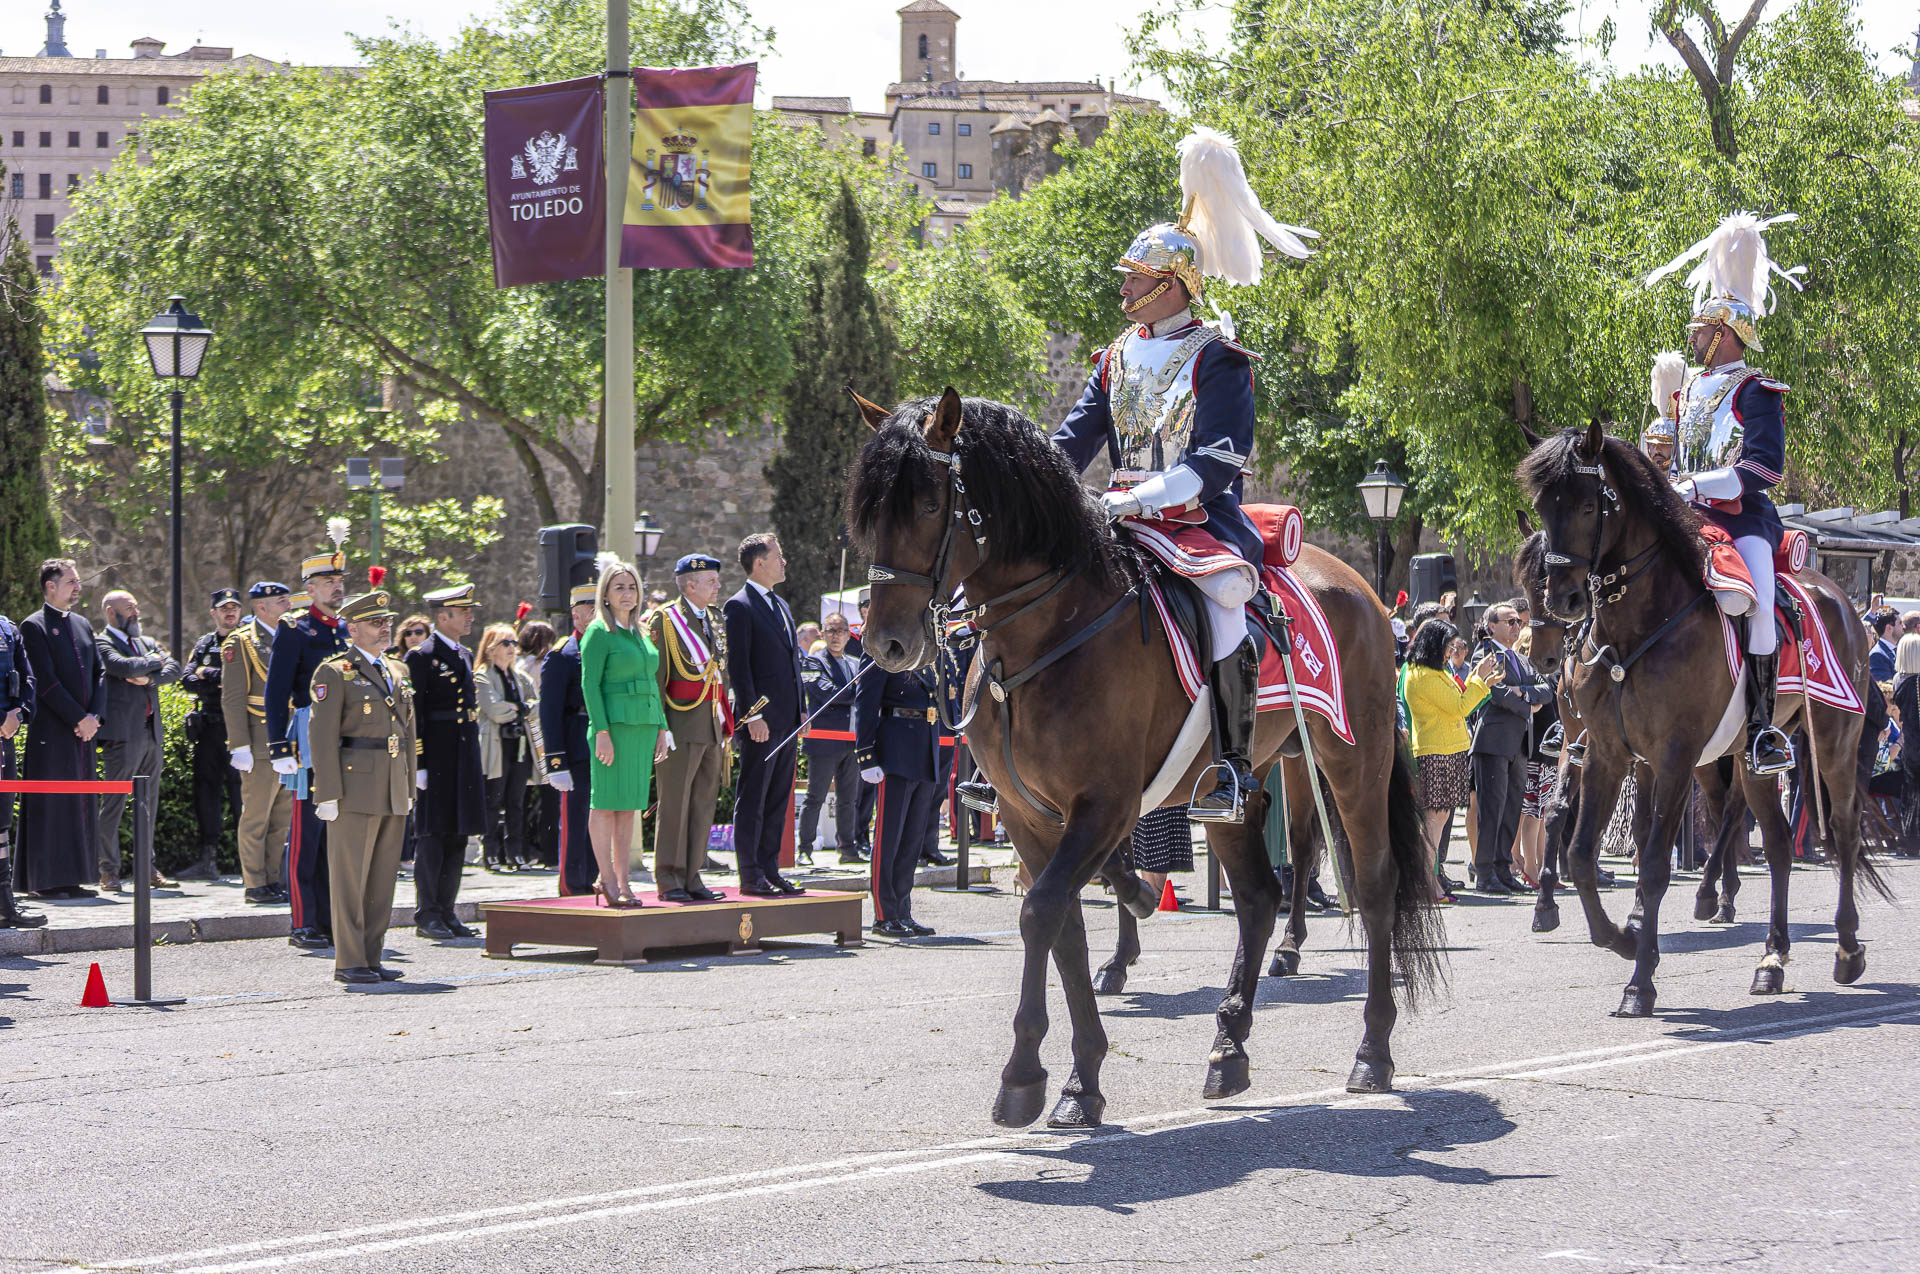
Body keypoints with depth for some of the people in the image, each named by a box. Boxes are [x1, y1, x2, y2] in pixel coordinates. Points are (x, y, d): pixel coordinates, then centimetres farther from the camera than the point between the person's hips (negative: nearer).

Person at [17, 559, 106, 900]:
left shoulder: (82, 625, 16)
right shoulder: (34, 626, -7)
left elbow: (99, 673, 14)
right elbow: (46, 681, -14)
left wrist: (95, 716, -1)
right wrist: (79, 718, -14)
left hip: (82, 731, 7)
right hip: (51, 733, -7)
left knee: (81, 804, 8)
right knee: (50, 804, -5)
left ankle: (69, 878, 13)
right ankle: (44, 881, -1)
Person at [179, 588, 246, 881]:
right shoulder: (203, 645, 17)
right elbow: (189, 681, 6)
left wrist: (210, 674, -9)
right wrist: (222, 682, -8)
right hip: (208, 729, 5)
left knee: (241, 791, -10)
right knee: (206, 791, 5)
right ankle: (208, 860, 9)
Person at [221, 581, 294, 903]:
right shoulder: (241, 643, -6)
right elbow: (232, 698, -11)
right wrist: (240, 746, -17)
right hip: (260, 746, -7)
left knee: (282, 816, 9)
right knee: (256, 816, -4)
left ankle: (274, 880, 15)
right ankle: (255, 885, 0)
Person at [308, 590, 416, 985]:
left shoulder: (396, 671, 17)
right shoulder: (335, 673, -5)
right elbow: (322, 735, -10)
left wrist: (409, 788, 17)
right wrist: (328, 794, -15)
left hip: (393, 792, 7)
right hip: (355, 789, -7)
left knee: (383, 879, 7)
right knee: (350, 877, -4)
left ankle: (372, 959, 12)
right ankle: (349, 963, -2)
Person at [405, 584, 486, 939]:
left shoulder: (465, 655, 16)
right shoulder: (421, 657, -9)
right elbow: (412, 714, -12)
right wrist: (418, 763, -17)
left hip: (464, 758, 8)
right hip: (436, 756, -8)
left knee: (458, 835, 9)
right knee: (432, 835, -4)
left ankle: (447, 912, 14)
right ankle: (427, 915, 1)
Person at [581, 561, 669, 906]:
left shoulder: (641, 632, 19)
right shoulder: (599, 632, -4)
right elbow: (589, 683, -9)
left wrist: (661, 727, 15)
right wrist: (601, 731, -17)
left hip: (643, 725, 7)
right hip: (614, 723, -7)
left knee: (630, 805, 7)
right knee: (606, 802, -5)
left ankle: (622, 880, 9)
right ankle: (608, 878, -3)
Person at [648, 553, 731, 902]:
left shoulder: (715, 620, 15)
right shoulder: (665, 619, -7)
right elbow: (655, 676, -10)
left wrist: (726, 722, 16)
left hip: (712, 726, 7)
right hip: (681, 726, -7)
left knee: (704, 803, 8)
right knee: (675, 804, -4)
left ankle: (691, 877, 14)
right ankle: (669, 880, 0)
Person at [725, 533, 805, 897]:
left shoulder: (780, 605, 18)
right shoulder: (740, 606, -9)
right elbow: (737, 666, -14)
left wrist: (801, 712, 17)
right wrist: (752, 715, -19)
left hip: (787, 721, 8)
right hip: (760, 719, -8)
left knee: (777, 801, 11)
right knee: (752, 801, -4)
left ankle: (769, 870, 15)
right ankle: (750, 876, -2)